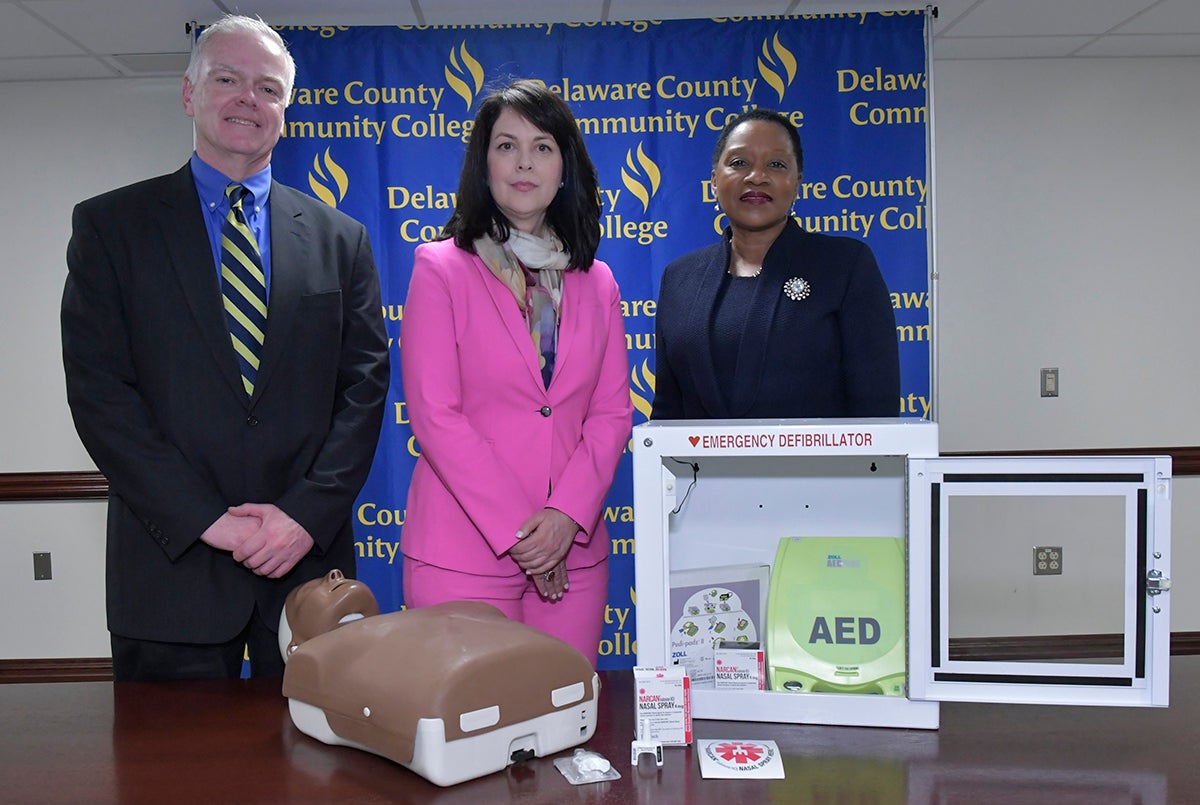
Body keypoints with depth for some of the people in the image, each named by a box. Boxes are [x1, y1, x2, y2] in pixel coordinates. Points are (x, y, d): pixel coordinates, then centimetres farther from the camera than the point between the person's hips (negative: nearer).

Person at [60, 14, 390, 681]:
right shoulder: (110, 225, 4)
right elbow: (98, 391, -4)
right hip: (172, 563, -1)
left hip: (308, 558, 2)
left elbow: (364, 384, 2)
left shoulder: (339, 239, 8)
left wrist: (307, 514, -10)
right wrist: (207, 520, -12)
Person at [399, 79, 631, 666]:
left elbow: (612, 412, 7)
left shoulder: (595, 282, 11)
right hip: (462, 551, -3)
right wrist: (516, 530, -12)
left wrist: (566, 515, -9)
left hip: (574, 551, 4)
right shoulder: (441, 266, 0)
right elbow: (433, 413, -8)